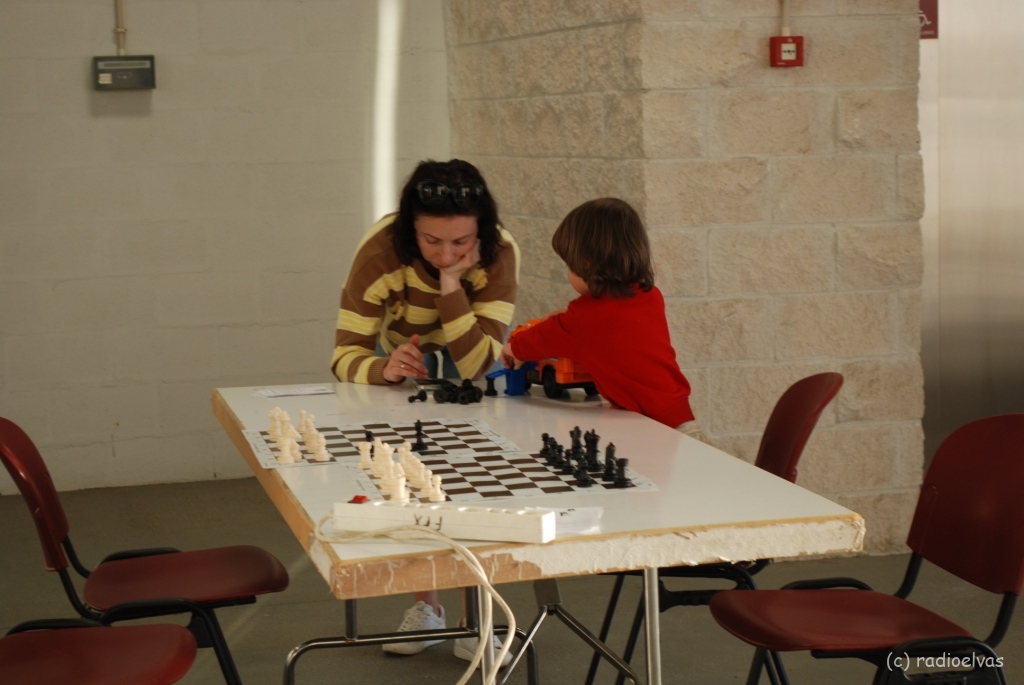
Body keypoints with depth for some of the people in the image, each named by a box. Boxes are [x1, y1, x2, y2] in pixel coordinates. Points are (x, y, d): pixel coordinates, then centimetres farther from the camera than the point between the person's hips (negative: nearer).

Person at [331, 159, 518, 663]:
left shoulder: (500, 253, -34)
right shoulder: (381, 251, -34)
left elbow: (476, 365, -38)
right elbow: (346, 354, -33)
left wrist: (451, 281, -48)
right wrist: (384, 368, -54)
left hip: (473, 366, 0)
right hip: (403, 361, 0)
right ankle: (426, 608, 12)